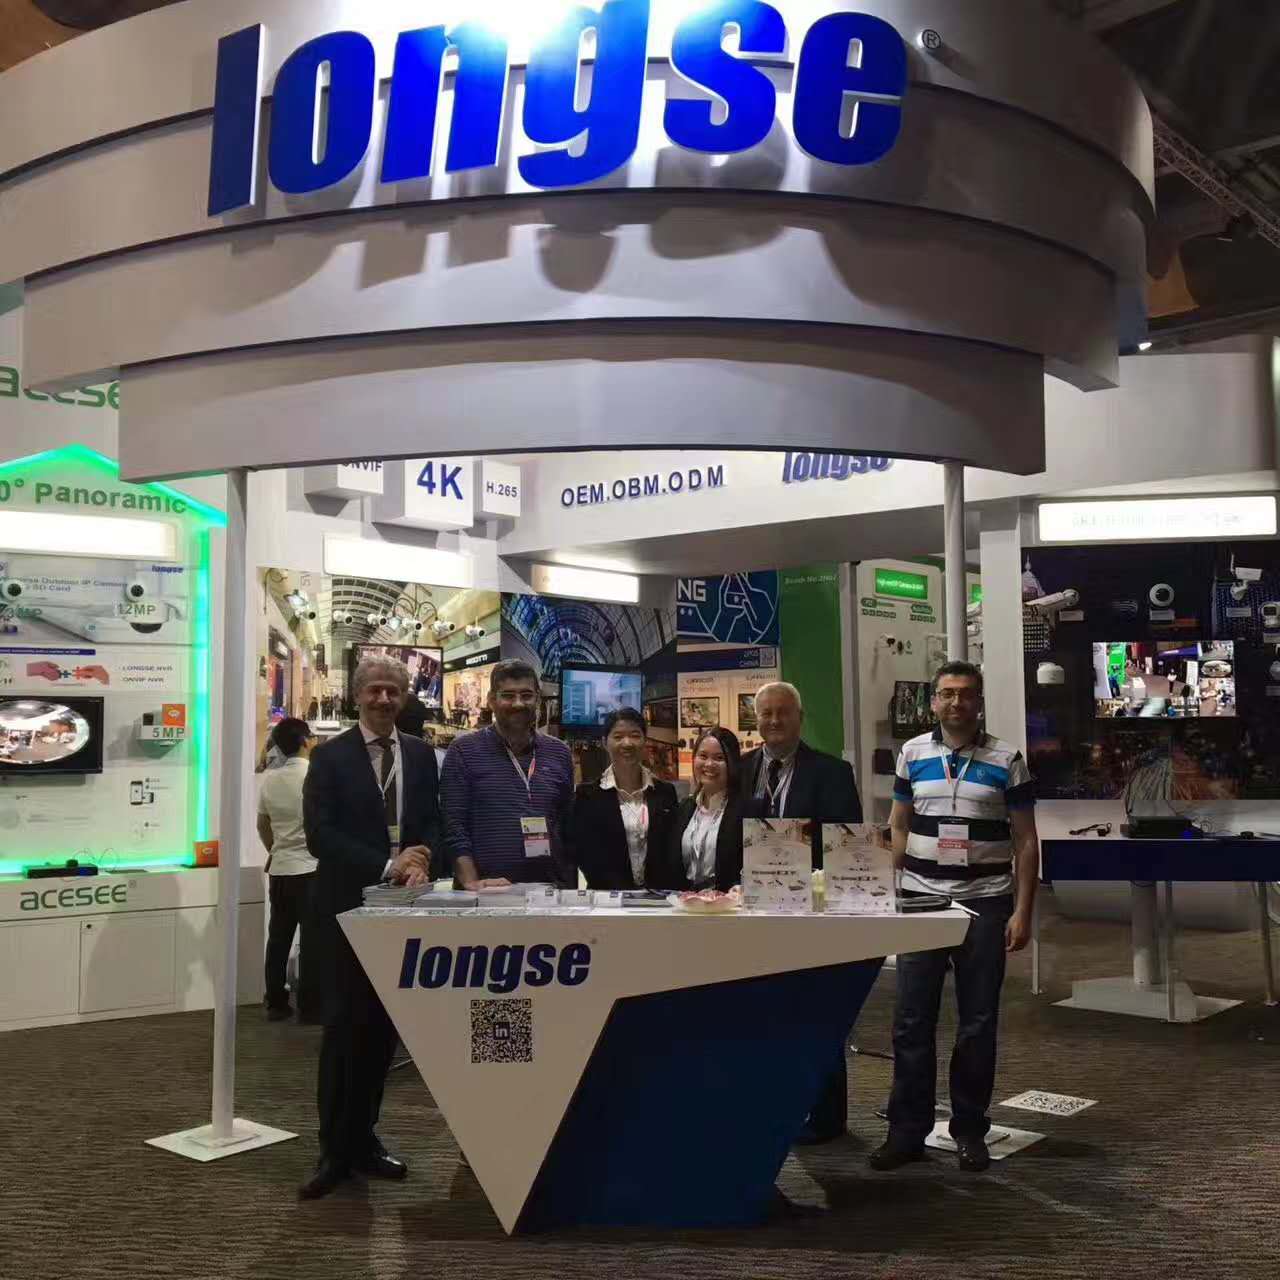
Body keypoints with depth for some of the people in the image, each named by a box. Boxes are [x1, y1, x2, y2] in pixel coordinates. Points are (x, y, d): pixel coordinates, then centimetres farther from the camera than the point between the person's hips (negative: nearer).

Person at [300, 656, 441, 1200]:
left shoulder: (421, 755, 8)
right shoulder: (329, 757, -4)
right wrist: (387, 865, -18)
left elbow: (432, 822, 9)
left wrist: (421, 861, -12)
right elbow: (320, 834, -12)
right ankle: (335, 1150, 9)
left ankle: (363, 1137, 22)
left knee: (384, 1025, 9)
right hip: (348, 906, -4)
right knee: (346, 1025, -1)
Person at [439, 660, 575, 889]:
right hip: (486, 896, -3)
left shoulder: (559, 754, 11)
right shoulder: (464, 751, 1)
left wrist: (571, 886, 9)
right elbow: (454, 827, -4)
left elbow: (569, 827, 14)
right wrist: (472, 882, -13)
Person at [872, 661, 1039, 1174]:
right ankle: (907, 1131, 12)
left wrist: (1022, 911, -5)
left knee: (978, 1024, 7)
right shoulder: (913, 754, 6)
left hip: (985, 904, -1)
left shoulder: (1006, 760, 1)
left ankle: (970, 1131, 19)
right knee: (912, 1022, 2)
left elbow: (1025, 841, 2)